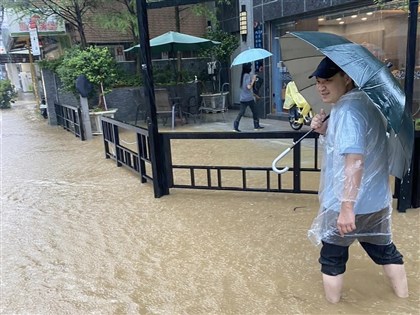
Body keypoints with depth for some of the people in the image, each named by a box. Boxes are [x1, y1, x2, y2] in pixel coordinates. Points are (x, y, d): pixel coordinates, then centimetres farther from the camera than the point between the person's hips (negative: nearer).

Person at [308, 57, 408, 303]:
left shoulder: (348, 110, -23)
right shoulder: (364, 102, 8)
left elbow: (354, 160, -32)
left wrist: (347, 206, -33)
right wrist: (325, 130, 3)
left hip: (346, 203, -9)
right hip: (376, 200, 9)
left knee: (332, 258, 12)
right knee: (385, 249, 26)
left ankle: (332, 304, 29)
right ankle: (403, 295, 45)